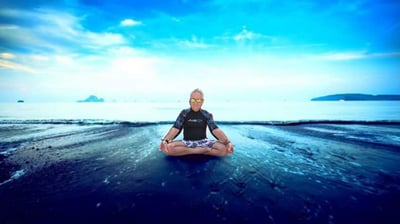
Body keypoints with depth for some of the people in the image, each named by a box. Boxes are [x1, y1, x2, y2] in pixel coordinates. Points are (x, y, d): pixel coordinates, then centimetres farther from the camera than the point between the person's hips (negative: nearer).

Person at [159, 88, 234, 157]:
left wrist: (227, 142, -23)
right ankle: (203, 150, -22)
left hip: (203, 142, 1)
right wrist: (165, 140, -28)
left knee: (224, 149, -26)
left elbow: (215, 130, -7)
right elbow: (175, 129, -9)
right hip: (187, 142, 0)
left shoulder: (206, 114, 3)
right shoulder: (184, 113, 1)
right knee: (168, 147, -30)